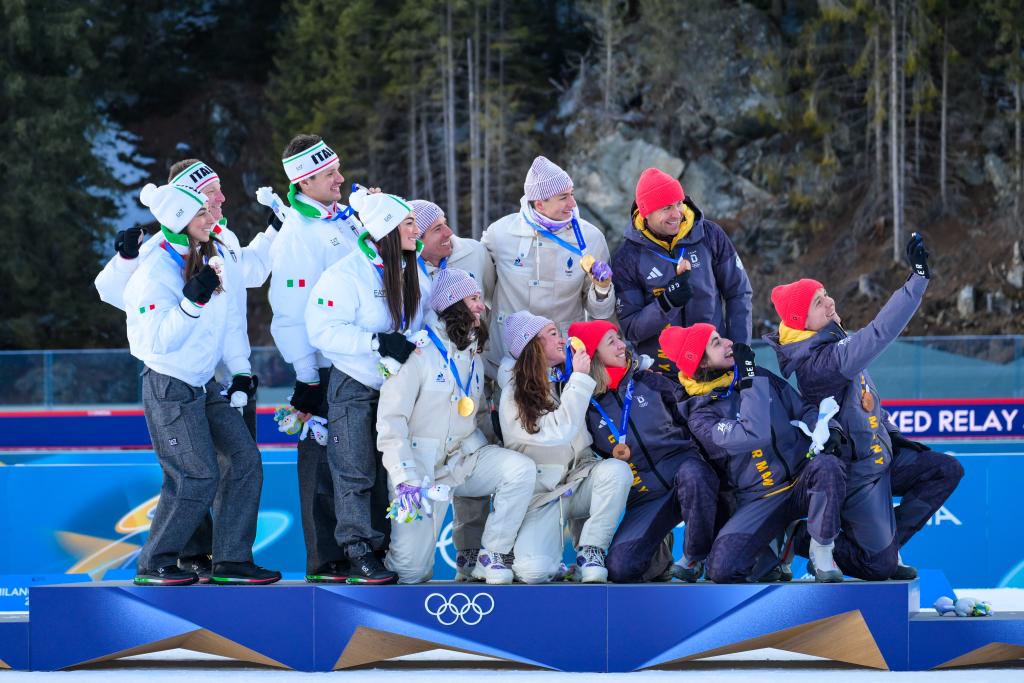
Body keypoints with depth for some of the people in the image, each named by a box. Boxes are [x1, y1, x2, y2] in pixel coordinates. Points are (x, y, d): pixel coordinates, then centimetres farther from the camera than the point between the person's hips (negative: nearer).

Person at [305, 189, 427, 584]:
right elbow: (323, 330, -23)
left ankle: (382, 546, 15)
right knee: (356, 473, -6)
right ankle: (358, 553, -3)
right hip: (354, 387, -6)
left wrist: (414, 343, -5)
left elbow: (417, 324, 17)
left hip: (395, 386, 7)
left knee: (389, 472, 8)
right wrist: (379, 342, -27)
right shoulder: (347, 275, -18)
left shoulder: (411, 271, 5)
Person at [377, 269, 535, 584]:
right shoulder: (419, 352, -11)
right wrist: (404, 478, -23)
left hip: (464, 459, 6)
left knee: (522, 469, -22)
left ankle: (492, 557, -9)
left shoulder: (474, 355, 12)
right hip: (422, 465, -6)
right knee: (412, 571, -12)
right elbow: (390, 419, -15)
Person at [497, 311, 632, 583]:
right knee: (534, 571, -29)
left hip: (579, 482, 5)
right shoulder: (515, 395, -10)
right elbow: (559, 432, -22)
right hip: (542, 496, -5)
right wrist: (579, 378, -17)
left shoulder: (566, 381, 8)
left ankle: (591, 551, -15)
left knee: (617, 469, -30)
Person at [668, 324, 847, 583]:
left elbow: (803, 409, 12)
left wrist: (828, 429, -9)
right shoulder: (701, 414, -9)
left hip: (803, 481, 3)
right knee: (722, 568, -26)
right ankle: (767, 558, 9)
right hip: (760, 500, -3)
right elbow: (755, 435, -25)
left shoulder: (761, 377, 7)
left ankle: (821, 558, -14)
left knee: (826, 466, -34)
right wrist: (749, 381, -19)